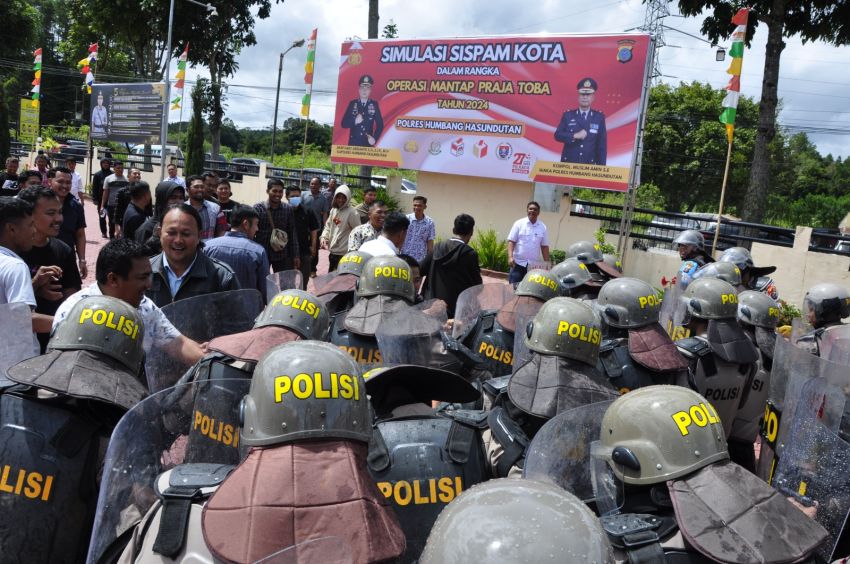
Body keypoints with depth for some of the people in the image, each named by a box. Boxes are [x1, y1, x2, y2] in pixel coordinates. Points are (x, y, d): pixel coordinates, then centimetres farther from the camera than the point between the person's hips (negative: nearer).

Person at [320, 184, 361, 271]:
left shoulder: (352, 213, -13)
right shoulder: (333, 210, 9)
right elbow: (328, 226, 16)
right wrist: (324, 237, -3)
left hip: (344, 253, -8)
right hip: (332, 251, 8)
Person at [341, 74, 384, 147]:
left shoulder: (374, 104, 6)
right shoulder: (352, 104, 7)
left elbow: (380, 124, 6)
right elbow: (344, 123, 3)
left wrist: (375, 138, -8)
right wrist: (355, 121, -15)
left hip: (368, 143, 0)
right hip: (353, 142, 0)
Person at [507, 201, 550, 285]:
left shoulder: (542, 227, 6)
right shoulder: (519, 224, 0)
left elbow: (545, 246, 10)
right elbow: (511, 241, -4)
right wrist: (510, 257, -17)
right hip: (518, 263, -2)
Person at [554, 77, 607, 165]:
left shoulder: (599, 117, 6)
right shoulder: (568, 115, 7)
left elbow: (602, 145, 4)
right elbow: (557, 135, 1)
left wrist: (601, 167, -1)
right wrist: (574, 136, -15)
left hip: (589, 165, 0)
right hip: (568, 164, 0)